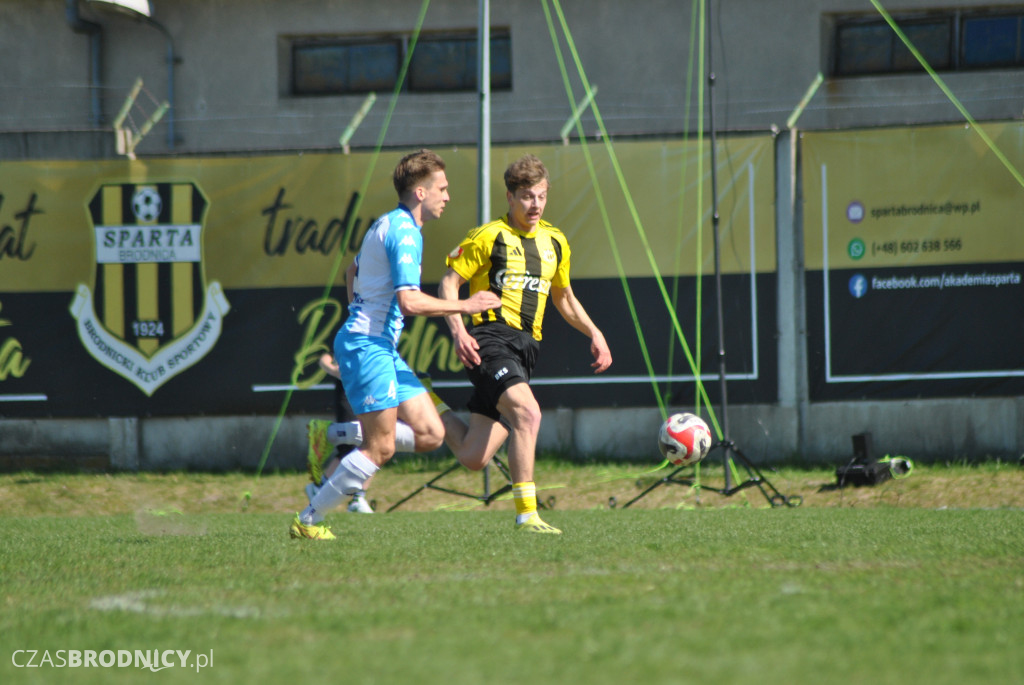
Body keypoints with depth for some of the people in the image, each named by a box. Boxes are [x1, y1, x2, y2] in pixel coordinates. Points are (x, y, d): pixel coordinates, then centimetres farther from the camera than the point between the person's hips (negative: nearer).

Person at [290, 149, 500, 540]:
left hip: (382, 348, 10)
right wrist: (464, 306, -14)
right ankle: (307, 522, -3)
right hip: (367, 345, -10)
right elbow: (409, 302, -23)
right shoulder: (404, 232, -14)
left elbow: (352, 271, 33)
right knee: (381, 448, -10)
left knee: (430, 435, 1)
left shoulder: (389, 225, 18)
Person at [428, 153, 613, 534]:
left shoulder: (555, 242, 17)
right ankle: (526, 514, -26)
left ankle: (429, 403, 28)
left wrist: (594, 333, 16)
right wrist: (458, 329, -16)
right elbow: (449, 282, -1)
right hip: (491, 338, -6)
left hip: (525, 348, 6)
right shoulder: (487, 237, -2)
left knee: (473, 458, 1)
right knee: (527, 412, -30)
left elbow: (563, 298, 29)